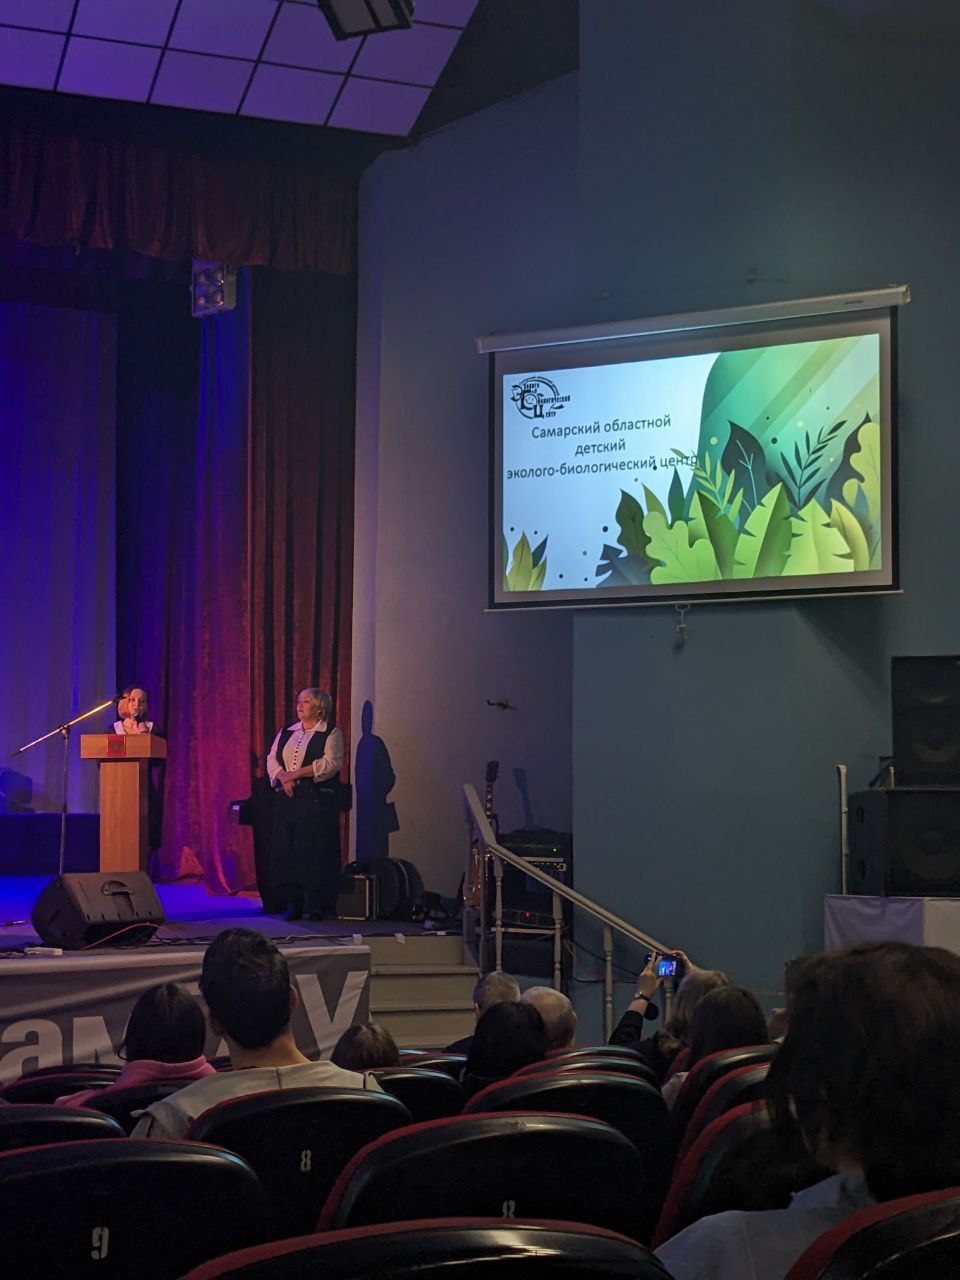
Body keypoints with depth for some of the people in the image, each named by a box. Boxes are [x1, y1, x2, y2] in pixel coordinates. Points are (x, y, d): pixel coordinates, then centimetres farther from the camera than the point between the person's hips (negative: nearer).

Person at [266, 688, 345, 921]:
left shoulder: (331, 734, 1)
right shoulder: (286, 733, 18)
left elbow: (330, 763, -12)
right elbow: (272, 759, 11)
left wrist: (297, 773, -17)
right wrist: (282, 776, -10)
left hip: (317, 800, -5)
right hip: (286, 799, 6)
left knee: (314, 853, -8)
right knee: (284, 852, 1)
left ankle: (316, 907, -1)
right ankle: (293, 904, 9)